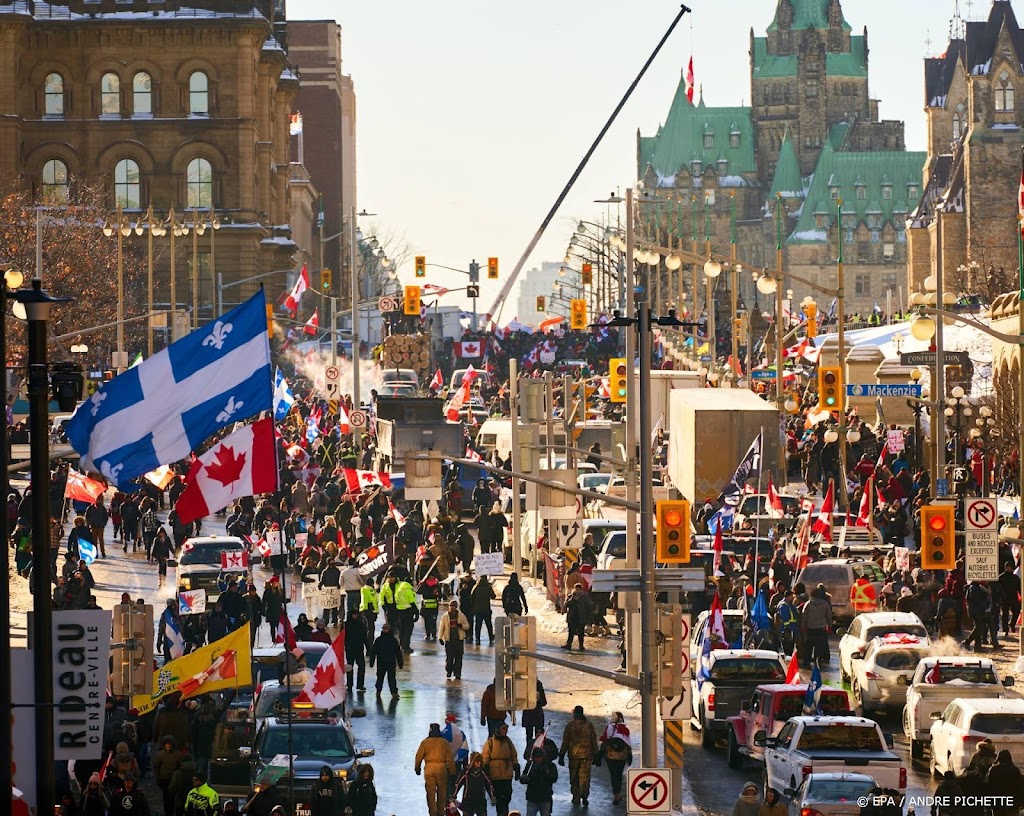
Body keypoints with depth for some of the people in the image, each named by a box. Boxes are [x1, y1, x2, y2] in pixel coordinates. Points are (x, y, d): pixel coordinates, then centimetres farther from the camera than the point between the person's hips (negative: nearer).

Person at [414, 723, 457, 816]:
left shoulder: (425, 742, 0)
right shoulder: (444, 742, 1)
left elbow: (419, 756, 2)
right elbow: (449, 758, 0)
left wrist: (417, 768, 16)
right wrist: (452, 771, 5)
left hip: (429, 768, 0)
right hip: (441, 768, 1)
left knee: (430, 792, 4)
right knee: (441, 791, 13)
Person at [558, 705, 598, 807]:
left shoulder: (570, 725, -5)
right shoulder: (589, 725, 1)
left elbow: (565, 741, -3)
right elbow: (594, 741, 5)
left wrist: (561, 755, 2)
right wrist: (595, 755, 14)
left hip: (573, 754, -1)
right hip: (586, 754, 1)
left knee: (574, 777, 11)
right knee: (585, 776, 1)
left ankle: (576, 798, 14)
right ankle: (584, 794, -19)